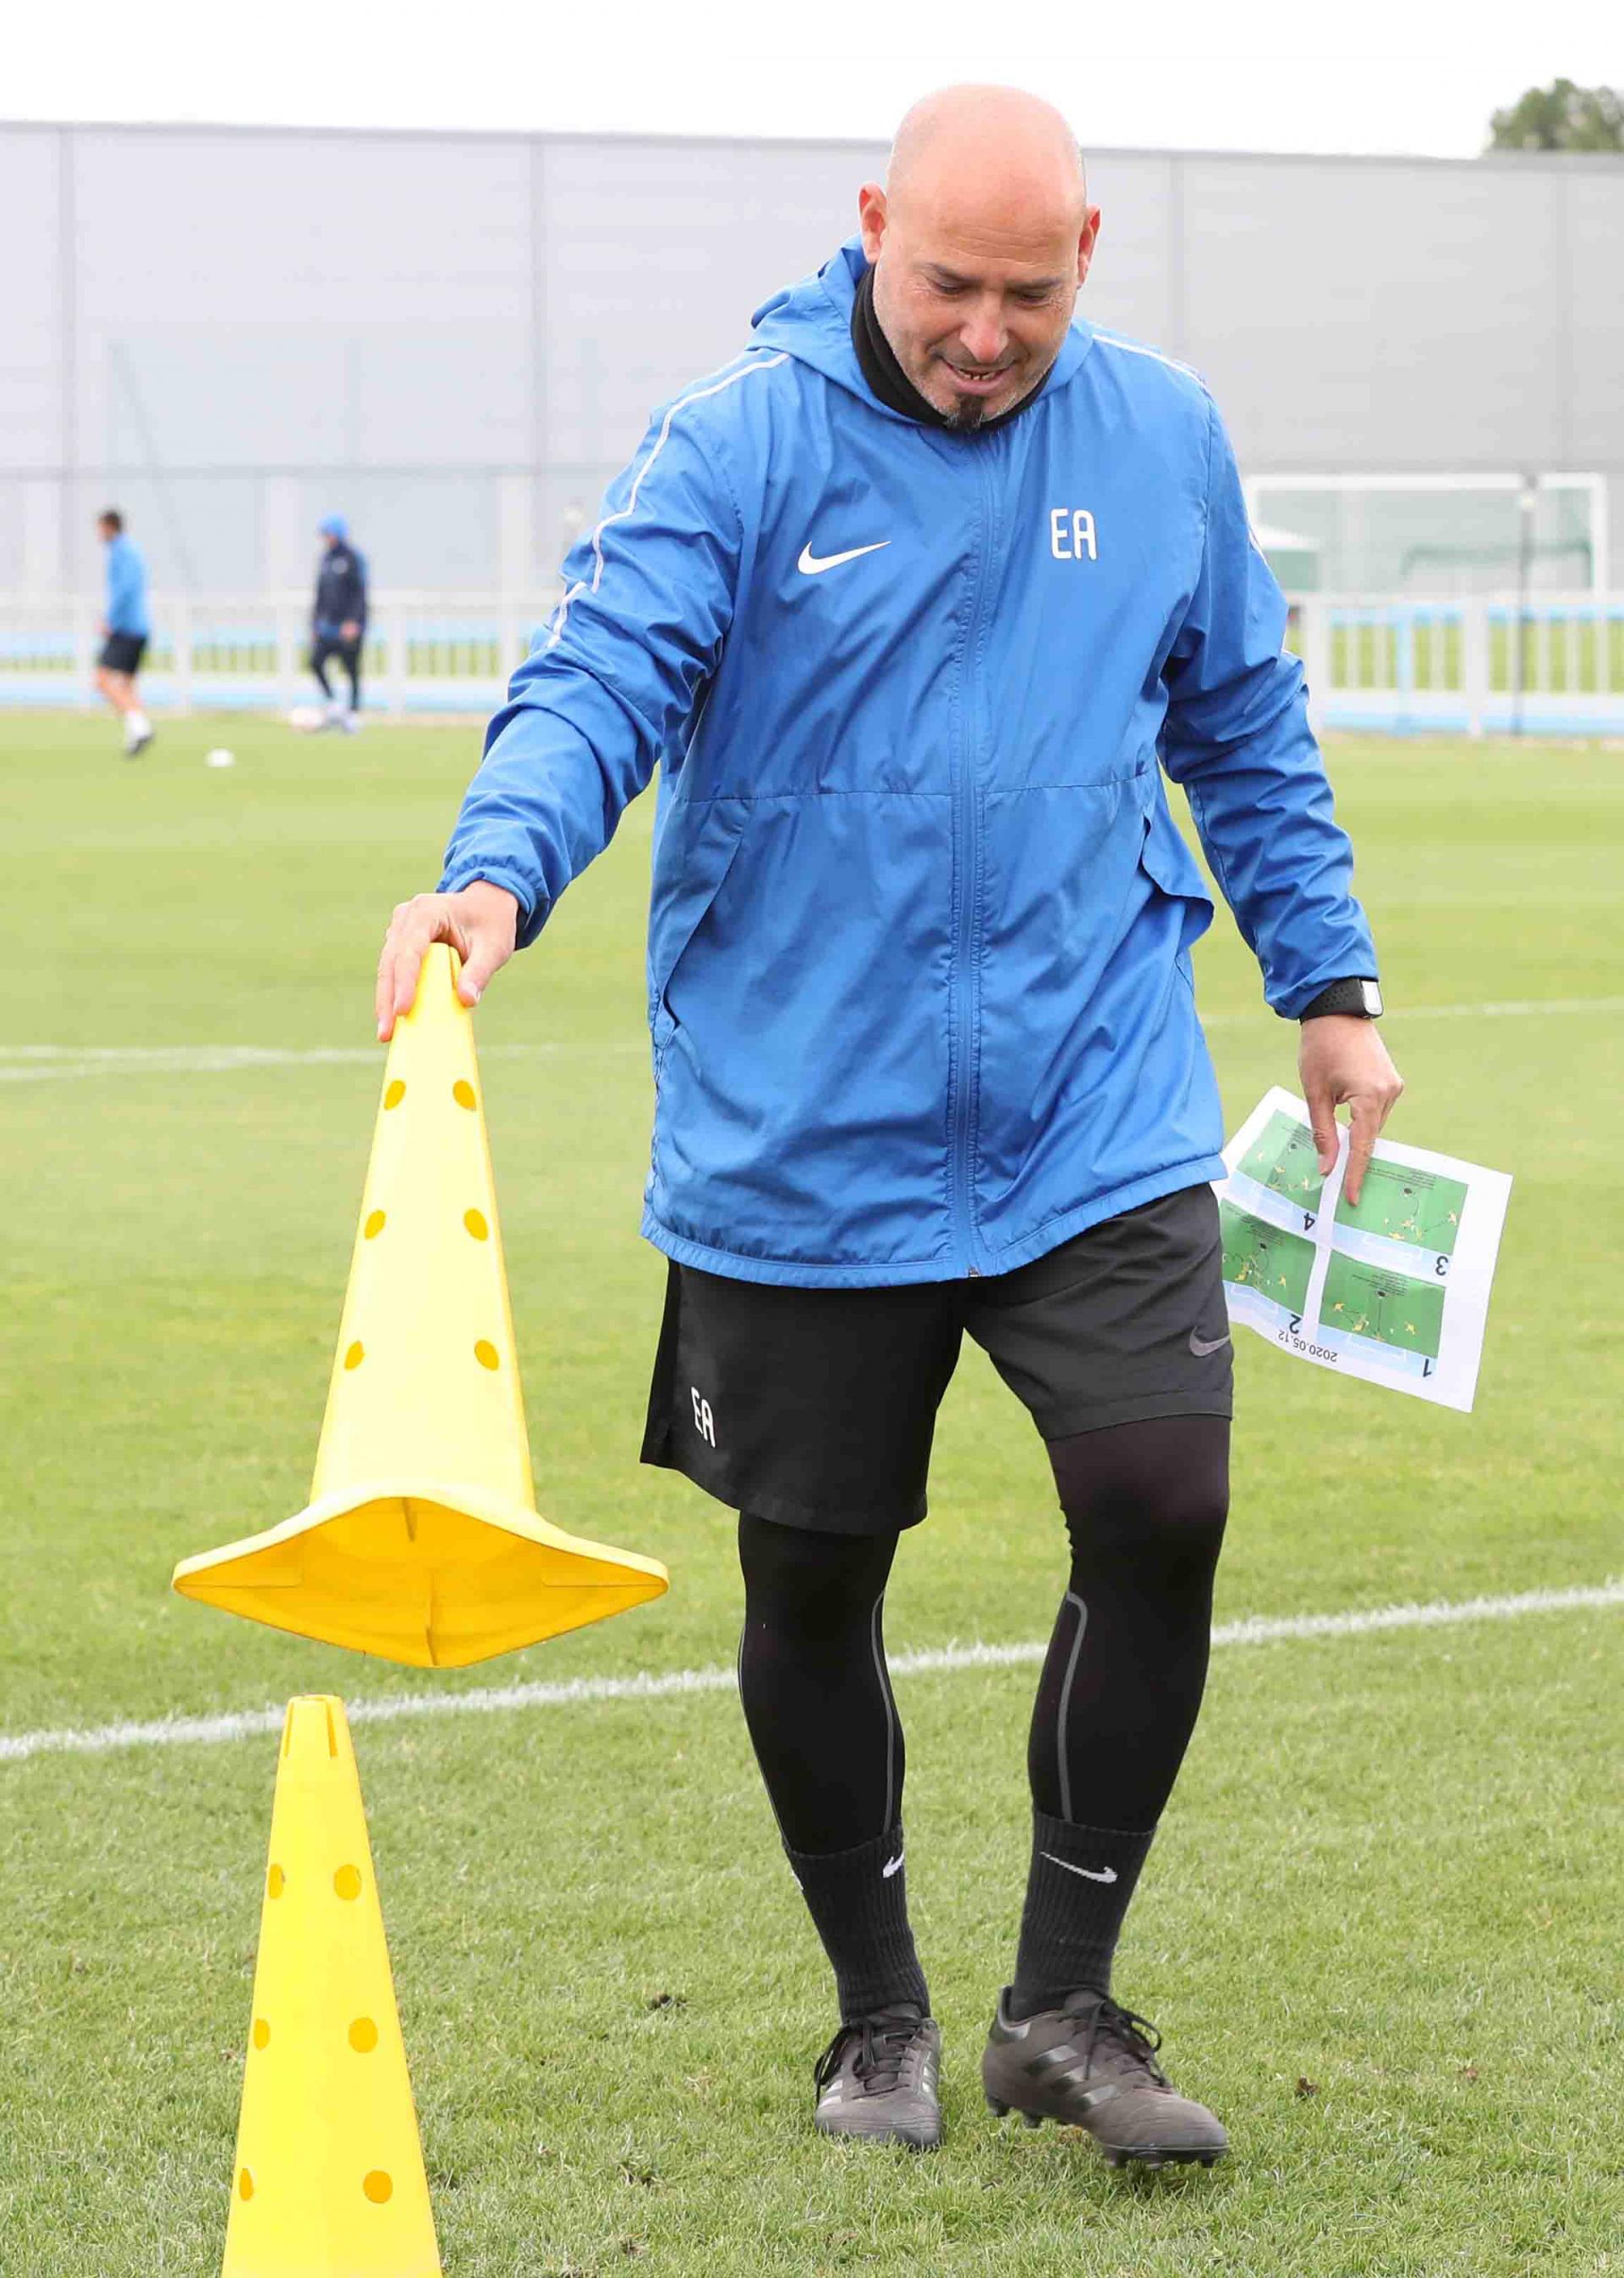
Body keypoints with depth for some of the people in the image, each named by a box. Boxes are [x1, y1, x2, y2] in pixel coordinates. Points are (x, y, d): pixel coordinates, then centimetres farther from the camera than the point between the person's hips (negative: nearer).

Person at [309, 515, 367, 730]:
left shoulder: (353, 559, -8)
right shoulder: (325, 559, 14)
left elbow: (360, 593, -13)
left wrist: (353, 622, -22)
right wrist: (315, 622, 17)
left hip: (350, 627, -6)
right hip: (329, 624, 6)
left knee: (352, 670, 0)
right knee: (316, 662, -10)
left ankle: (353, 715, 7)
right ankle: (332, 705, -1)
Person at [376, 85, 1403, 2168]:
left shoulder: (1165, 440, 5)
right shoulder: (739, 450, -7)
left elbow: (1247, 731, 18)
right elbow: (605, 673, -19)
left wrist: (1327, 985, 19)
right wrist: (498, 869, -38)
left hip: (1097, 1116, 2)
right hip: (802, 1138, -2)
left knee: (1160, 1510, -11)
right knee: (811, 1583, 7)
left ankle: (1061, 2007, 7)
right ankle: (879, 2019, 28)